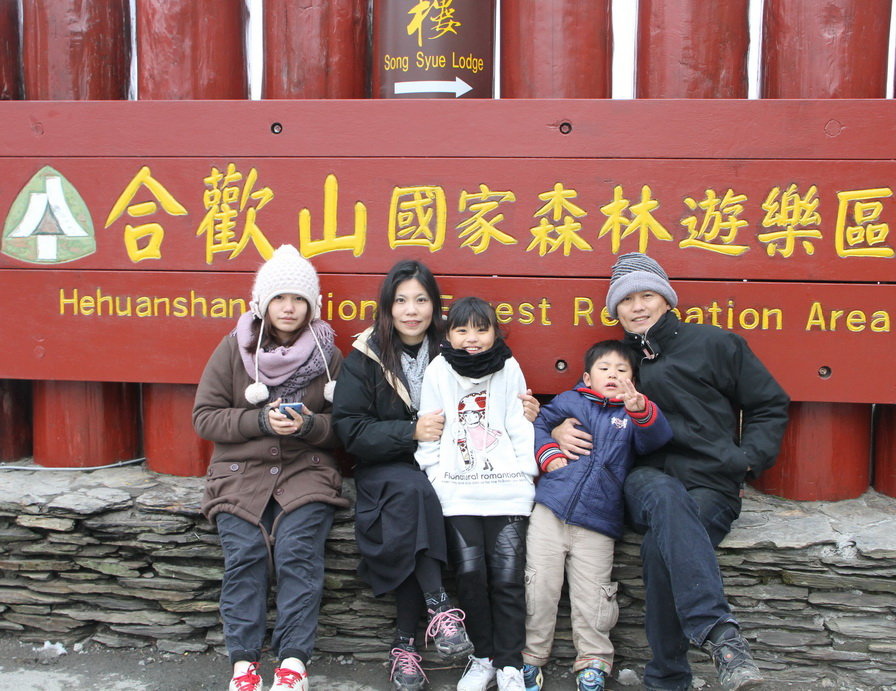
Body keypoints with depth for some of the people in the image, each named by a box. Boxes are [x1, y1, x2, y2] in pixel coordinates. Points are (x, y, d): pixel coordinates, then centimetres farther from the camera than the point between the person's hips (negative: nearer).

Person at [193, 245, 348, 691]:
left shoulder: (328, 355, 5)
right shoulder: (234, 348, 3)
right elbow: (204, 417, 1)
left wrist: (309, 424, -15)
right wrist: (261, 421, -13)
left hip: (307, 471, 0)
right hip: (240, 471, 0)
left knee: (297, 549, -22)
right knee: (244, 551, -19)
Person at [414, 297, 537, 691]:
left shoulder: (509, 368, 9)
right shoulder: (438, 371, 8)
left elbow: (520, 425, 10)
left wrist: (524, 473, 4)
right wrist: (437, 474, 1)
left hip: (506, 487, 0)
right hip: (457, 489, 0)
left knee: (508, 576, -8)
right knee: (469, 572, -12)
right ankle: (482, 657, 5)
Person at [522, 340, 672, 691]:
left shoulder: (635, 413, 10)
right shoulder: (570, 401, 12)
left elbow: (657, 439, -8)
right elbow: (538, 423, 17)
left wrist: (641, 410, -29)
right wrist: (548, 455, -1)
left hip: (598, 523, 0)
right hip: (550, 510, 1)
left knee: (591, 599, 1)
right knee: (539, 587, 2)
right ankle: (530, 658, 16)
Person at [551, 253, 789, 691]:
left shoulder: (713, 343, 12)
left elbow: (770, 406, 15)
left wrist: (748, 459, -1)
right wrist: (560, 430, 8)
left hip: (711, 484, -1)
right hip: (647, 477, 1)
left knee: (662, 545, -36)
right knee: (666, 497, -39)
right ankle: (718, 631, -51)